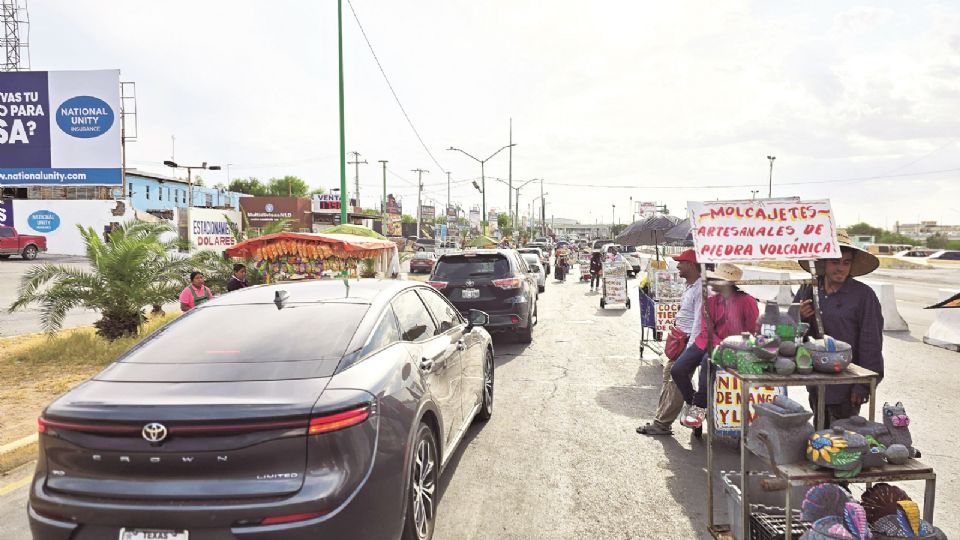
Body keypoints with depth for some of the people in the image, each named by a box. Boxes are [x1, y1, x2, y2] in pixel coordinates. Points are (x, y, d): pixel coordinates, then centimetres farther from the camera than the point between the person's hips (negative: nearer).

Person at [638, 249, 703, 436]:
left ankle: (662, 424, 1)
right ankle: (661, 420, 20)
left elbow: (699, 321, -21)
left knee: (676, 382, -6)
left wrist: (690, 349, -23)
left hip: (689, 341, -11)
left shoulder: (700, 289, -17)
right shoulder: (689, 286, 14)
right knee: (668, 373, 13)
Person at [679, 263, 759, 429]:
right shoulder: (710, 302, 9)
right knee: (677, 370, -12)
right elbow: (706, 331, 1)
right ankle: (690, 401, 16)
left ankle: (700, 407, -22)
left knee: (707, 361, -37)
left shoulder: (747, 301, -5)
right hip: (708, 343, 5)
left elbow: (753, 332, -5)